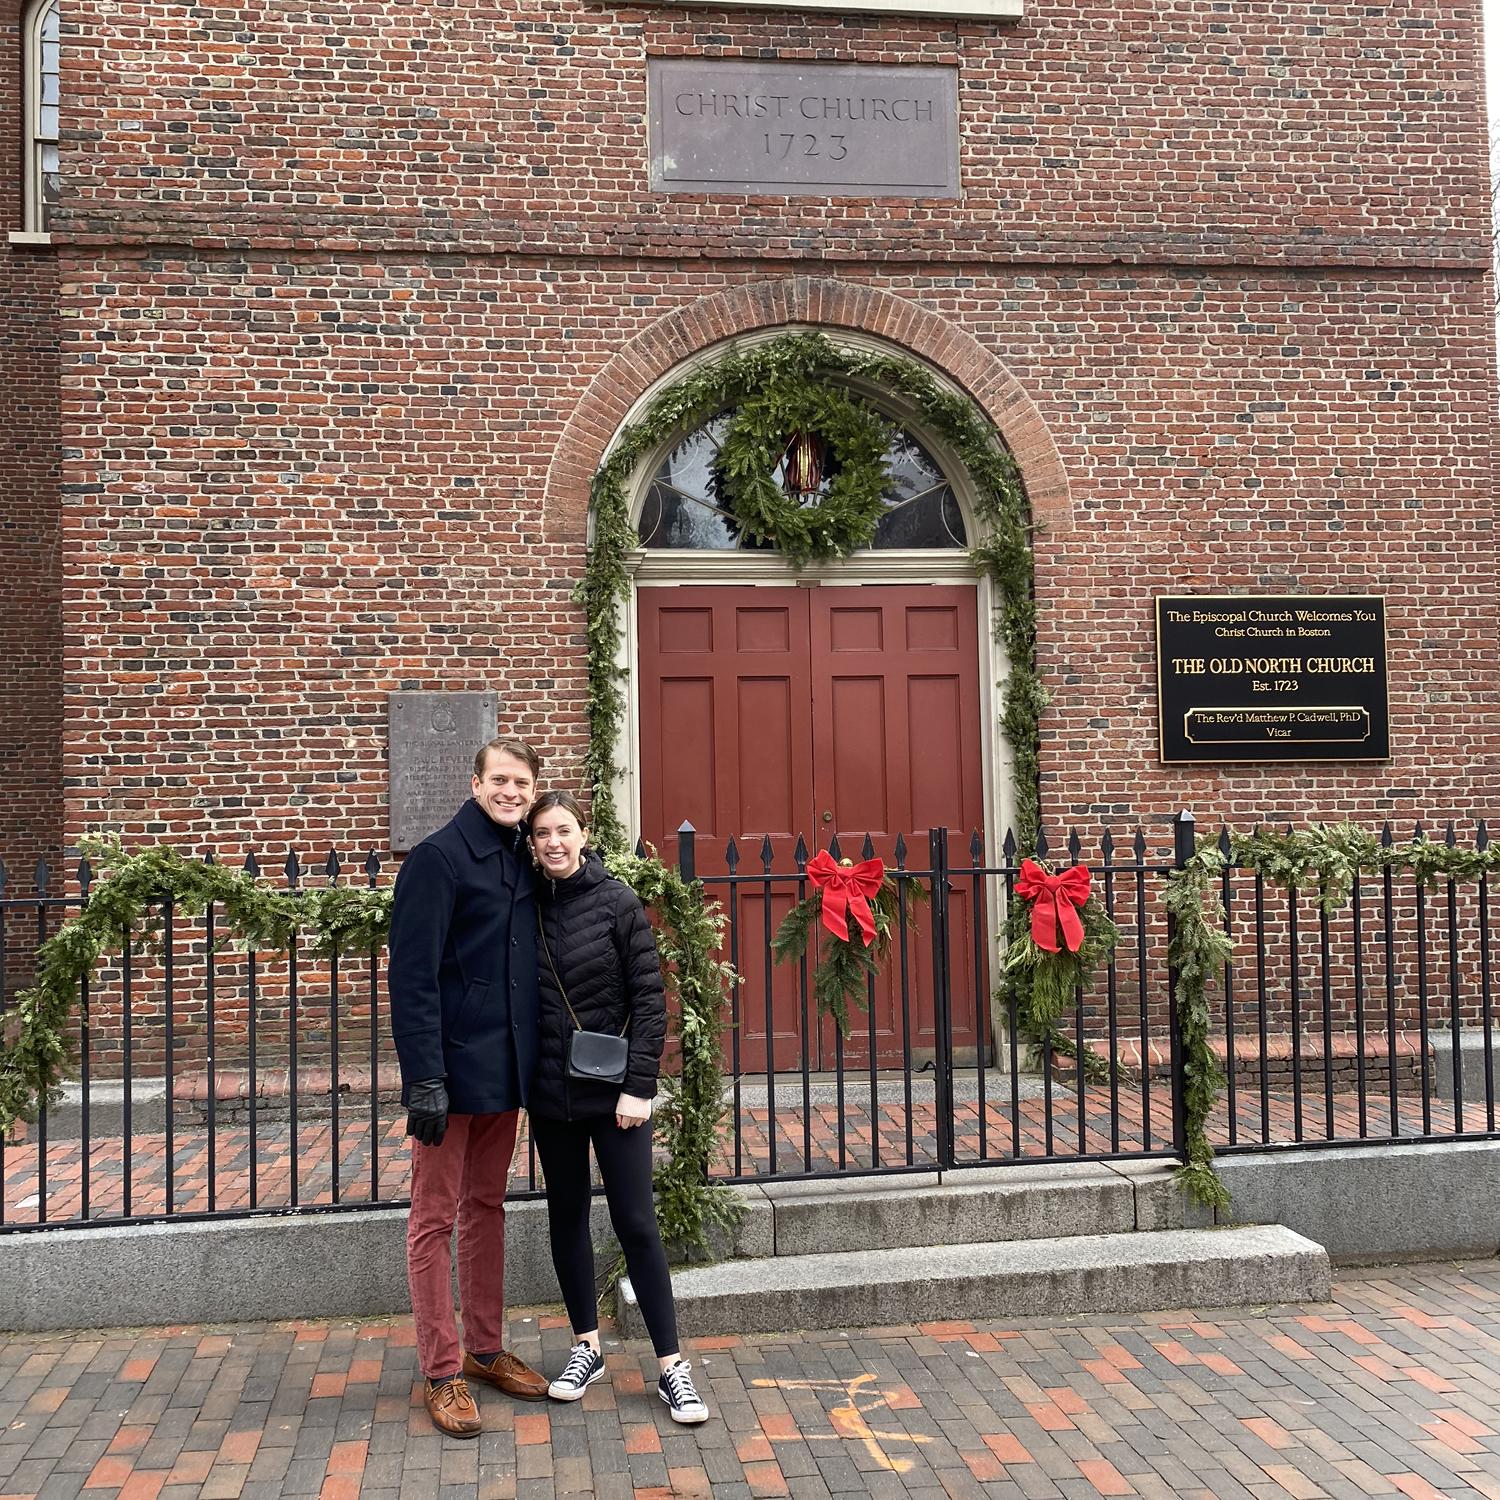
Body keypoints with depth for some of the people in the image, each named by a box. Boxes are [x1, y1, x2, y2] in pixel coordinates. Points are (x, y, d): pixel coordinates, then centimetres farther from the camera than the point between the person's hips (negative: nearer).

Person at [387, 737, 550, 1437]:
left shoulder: (523, 860, 9)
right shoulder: (438, 858, -12)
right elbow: (412, 976, -16)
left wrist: (530, 1057, 11)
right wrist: (424, 1078, -20)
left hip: (506, 1071, 7)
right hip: (453, 1069, -7)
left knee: (487, 1208, 17)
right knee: (436, 1219, 4)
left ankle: (487, 1349, 30)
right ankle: (443, 1372, 15)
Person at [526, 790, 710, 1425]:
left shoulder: (617, 902, -7)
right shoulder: (526, 905, 2)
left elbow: (649, 1000, -8)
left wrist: (639, 1086, -13)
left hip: (612, 1089, -4)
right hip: (549, 1091, 4)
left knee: (635, 1223, -2)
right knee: (567, 1218, 13)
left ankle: (671, 1366, 8)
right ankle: (586, 1346, 29)